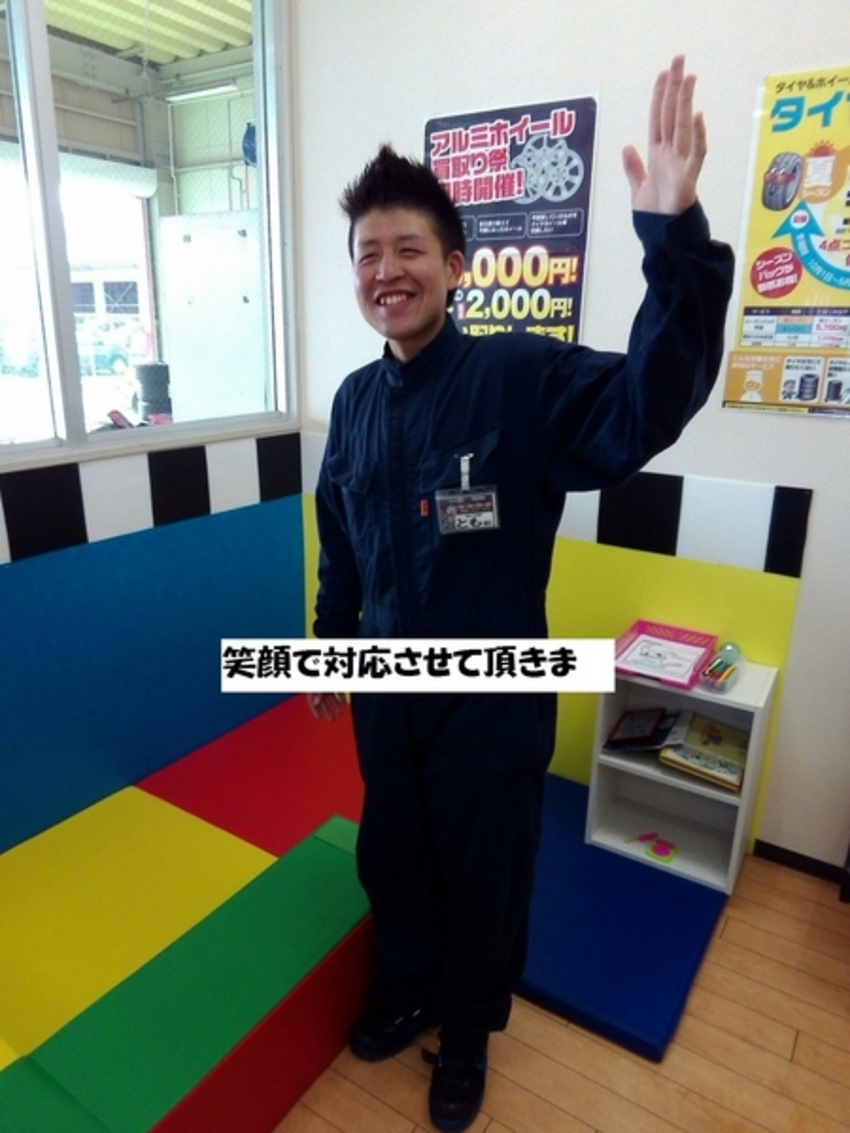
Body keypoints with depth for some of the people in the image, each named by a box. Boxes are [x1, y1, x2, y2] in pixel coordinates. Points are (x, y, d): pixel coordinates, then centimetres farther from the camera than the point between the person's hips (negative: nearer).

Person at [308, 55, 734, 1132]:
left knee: (483, 875, 17)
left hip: (490, 697, -4)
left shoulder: (520, 377, -14)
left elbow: (649, 404, -32)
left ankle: (467, 1032, 48)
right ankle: (406, 987, 55)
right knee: (391, 858, 24)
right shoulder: (354, 399, 1)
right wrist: (327, 644, 17)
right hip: (385, 689, 5)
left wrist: (674, 235, -43)